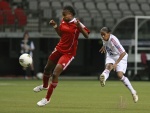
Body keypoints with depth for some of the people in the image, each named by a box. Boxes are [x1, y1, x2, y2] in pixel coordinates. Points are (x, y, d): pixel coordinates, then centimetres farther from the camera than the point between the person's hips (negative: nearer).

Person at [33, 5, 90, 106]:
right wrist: (55, 26, 0)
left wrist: (80, 27, -38)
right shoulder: (63, 22, 0)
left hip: (69, 53, -7)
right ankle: (45, 86, 54)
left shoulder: (76, 23, -18)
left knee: (55, 73, -16)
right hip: (59, 49, 7)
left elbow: (87, 35, -23)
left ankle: (47, 98, -2)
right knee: (47, 69, 21)